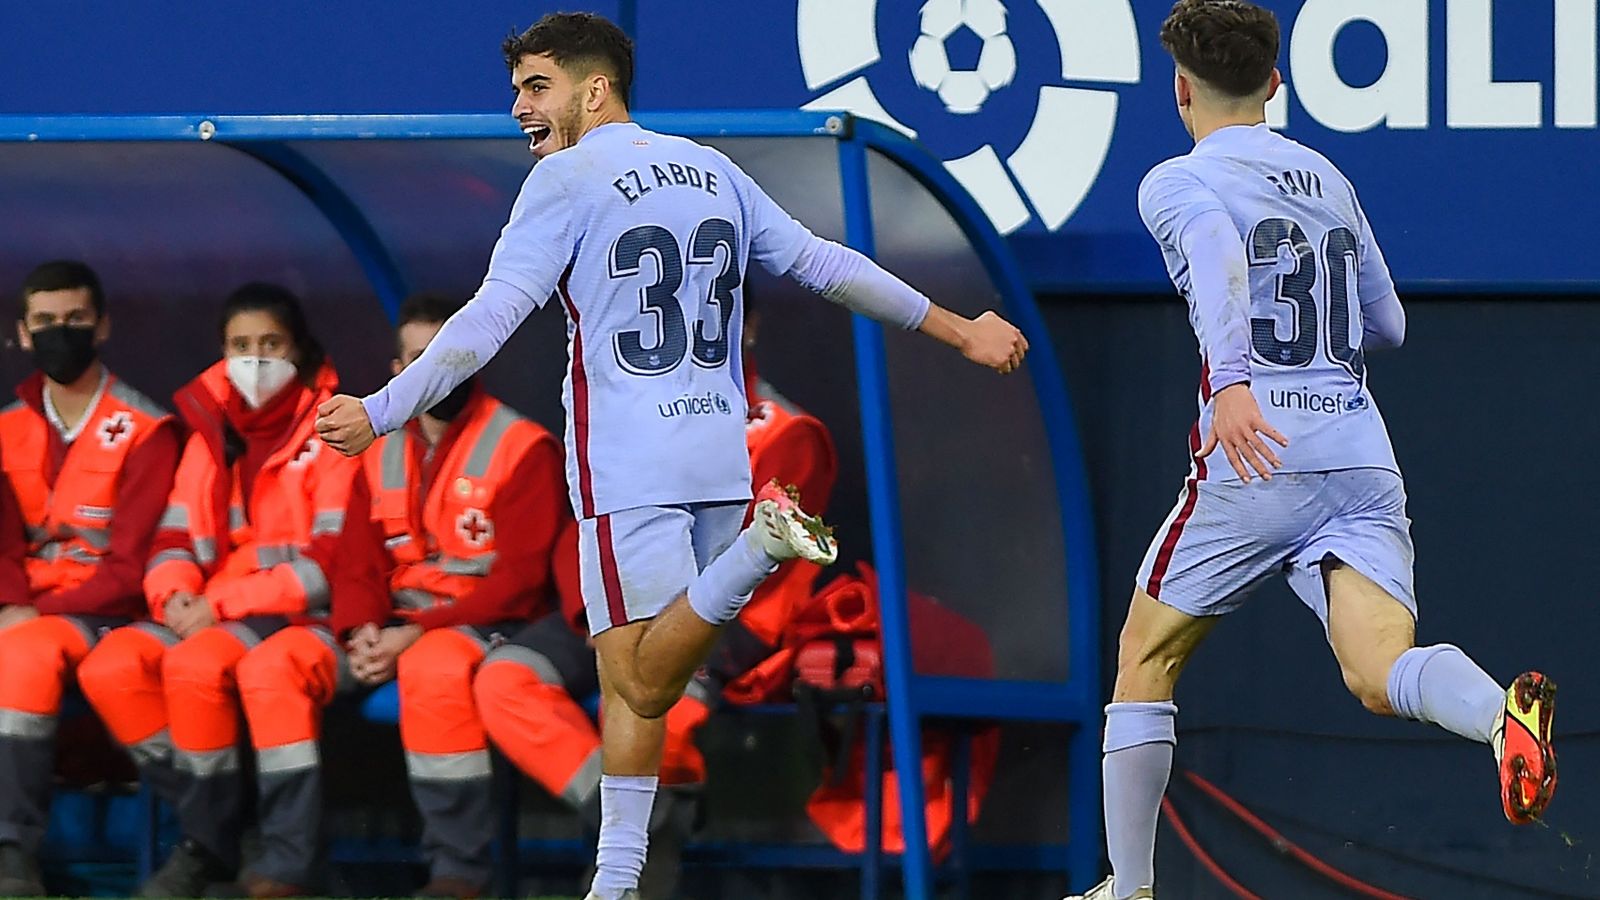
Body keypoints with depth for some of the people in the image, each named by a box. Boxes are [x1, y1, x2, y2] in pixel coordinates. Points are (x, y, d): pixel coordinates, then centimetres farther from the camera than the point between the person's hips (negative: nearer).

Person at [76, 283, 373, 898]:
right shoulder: (209, 432, 16)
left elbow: (330, 564, -10)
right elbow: (173, 541, 13)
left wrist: (220, 604, -15)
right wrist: (175, 594, -11)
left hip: (305, 618, -6)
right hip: (208, 618, 6)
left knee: (195, 662, -35)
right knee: (112, 666, -21)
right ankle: (205, 835, -10)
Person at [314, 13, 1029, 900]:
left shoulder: (567, 180, -4)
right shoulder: (713, 172, 15)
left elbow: (489, 319, -13)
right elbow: (827, 266, 19)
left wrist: (380, 414, -13)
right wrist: (957, 330, 28)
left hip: (627, 466, -7)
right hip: (719, 454, 7)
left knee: (643, 682, -12)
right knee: (632, 677, 11)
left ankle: (762, 544, -31)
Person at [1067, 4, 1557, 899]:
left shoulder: (1179, 182, 4)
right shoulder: (1327, 179, 22)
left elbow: (1218, 256, -19)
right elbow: (1388, 325, 28)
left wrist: (1229, 377, -35)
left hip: (1259, 460, -4)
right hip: (1365, 462, 4)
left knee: (1145, 660, 16)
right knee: (1382, 674, -14)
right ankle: (1503, 715, -48)